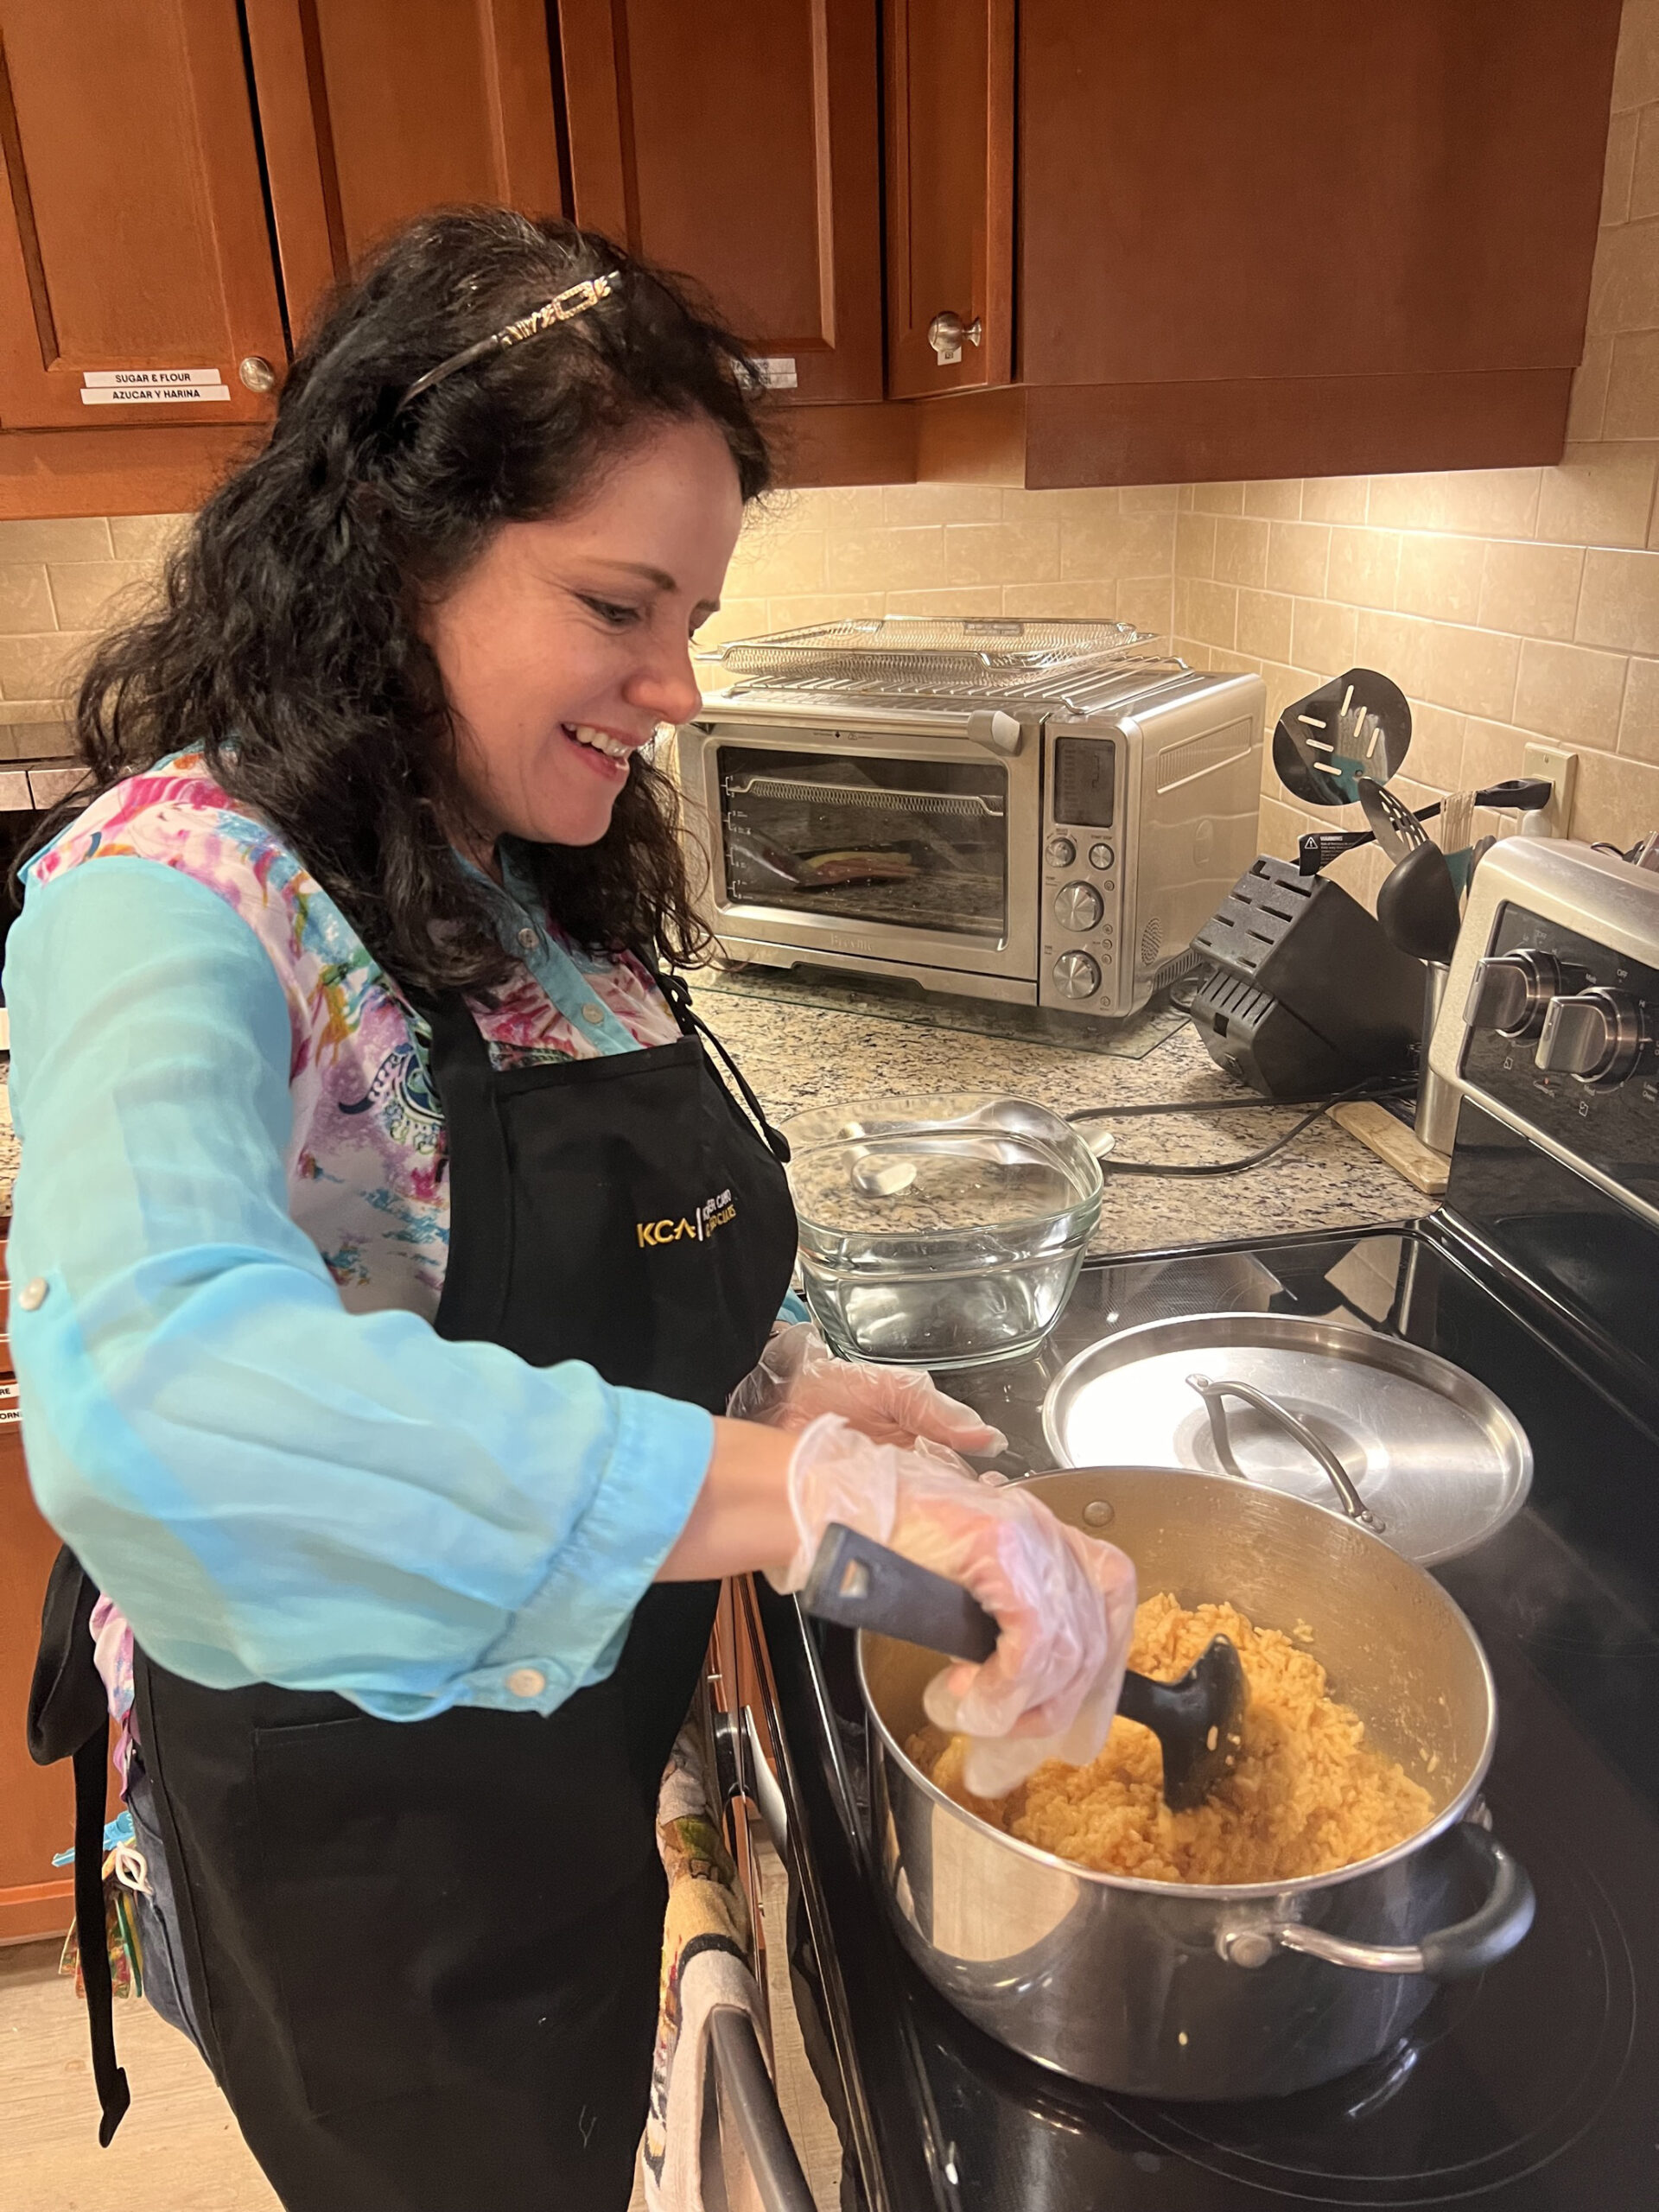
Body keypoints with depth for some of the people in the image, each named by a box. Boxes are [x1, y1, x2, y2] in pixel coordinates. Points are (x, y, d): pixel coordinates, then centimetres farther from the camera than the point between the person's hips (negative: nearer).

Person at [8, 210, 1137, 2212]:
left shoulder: (540, 883, -2)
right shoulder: (173, 892, -26)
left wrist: (792, 1384, -7)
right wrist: (823, 1488, -47)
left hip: (599, 1738, 7)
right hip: (365, 1818, -6)